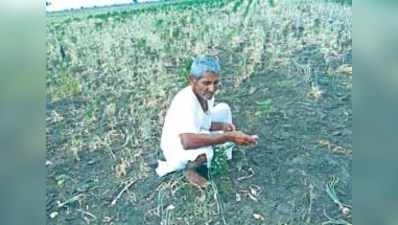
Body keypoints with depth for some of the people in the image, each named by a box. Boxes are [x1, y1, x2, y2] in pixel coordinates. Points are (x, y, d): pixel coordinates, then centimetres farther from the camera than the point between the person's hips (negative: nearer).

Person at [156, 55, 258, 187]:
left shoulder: (206, 94, -10)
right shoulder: (185, 101, -36)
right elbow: (187, 141, -49)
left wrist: (222, 126, -15)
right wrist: (229, 137, -48)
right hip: (177, 150, -8)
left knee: (224, 109, 3)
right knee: (204, 149, -40)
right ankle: (190, 169, -5)